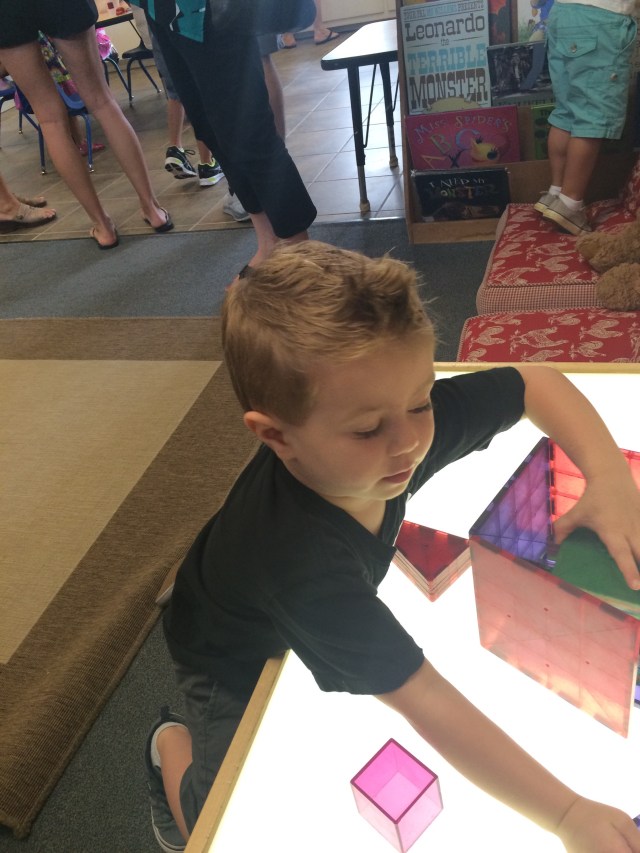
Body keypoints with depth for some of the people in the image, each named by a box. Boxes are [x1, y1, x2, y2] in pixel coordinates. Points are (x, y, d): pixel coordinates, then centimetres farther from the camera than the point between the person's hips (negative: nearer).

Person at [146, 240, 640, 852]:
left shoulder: (404, 420, -31)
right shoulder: (295, 552, -47)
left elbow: (535, 382, -16)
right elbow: (424, 700, -45)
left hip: (336, 633, 5)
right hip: (238, 668, -5)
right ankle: (175, 747, 26)